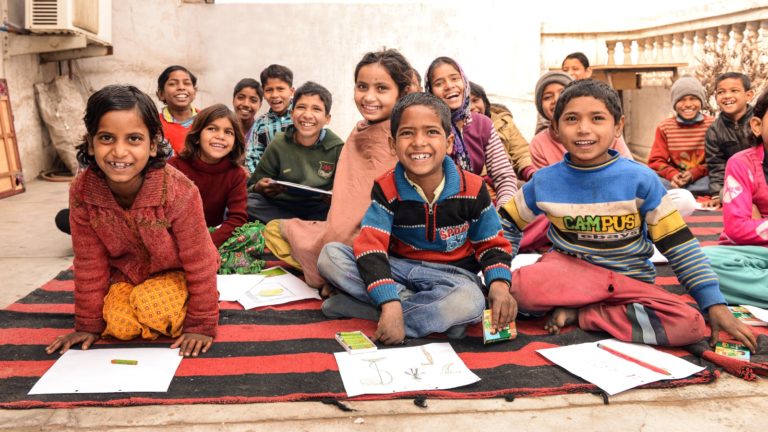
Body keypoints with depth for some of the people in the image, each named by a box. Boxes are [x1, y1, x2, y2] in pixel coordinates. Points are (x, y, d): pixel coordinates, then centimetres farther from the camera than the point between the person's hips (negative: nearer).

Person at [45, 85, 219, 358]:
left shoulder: (179, 192, -34)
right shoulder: (82, 192, -22)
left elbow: (198, 261, -22)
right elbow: (90, 262, -9)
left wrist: (201, 326, -17)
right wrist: (89, 324, -3)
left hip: (176, 272, -3)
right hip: (126, 272, 3)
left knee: (152, 308, -28)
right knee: (119, 325, -19)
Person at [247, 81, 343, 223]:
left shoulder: (336, 147, 0)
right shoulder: (278, 145, 2)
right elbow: (252, 187, 6)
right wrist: (259, 188, -19)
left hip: (320, 210, -2)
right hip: (281, 208, 2)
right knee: (245, 203, -27)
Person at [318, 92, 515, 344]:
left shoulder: (472, 189, -9)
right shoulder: (386, 189, -10)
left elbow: (491, 244, 1)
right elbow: (371, 247, -20)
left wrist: (499, 283, -22)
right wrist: (390, 303, -36)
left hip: (451, 273, -1)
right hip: (399, 268, 2)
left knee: (468, 303, -38)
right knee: (330, 256, -22)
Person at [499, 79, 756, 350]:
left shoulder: (640, 179, -9)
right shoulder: (544, 181, -5)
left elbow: (680, 246, -5)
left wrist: (715, 304, -9)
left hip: (630, 277, 2)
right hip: (567, 267, -1)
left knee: (690, 325, -25)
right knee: (521, 287, -35)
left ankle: (578, 314, -11)